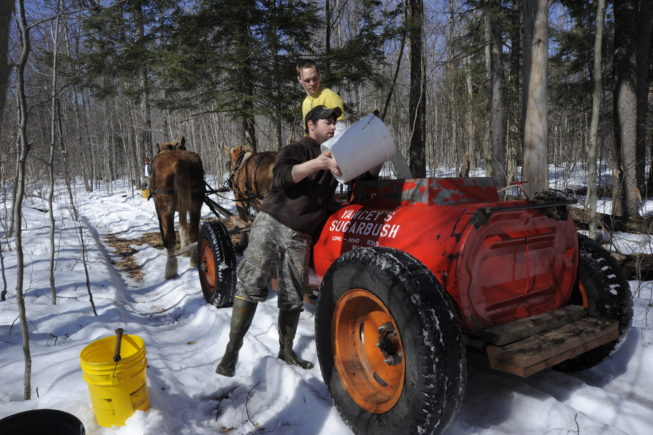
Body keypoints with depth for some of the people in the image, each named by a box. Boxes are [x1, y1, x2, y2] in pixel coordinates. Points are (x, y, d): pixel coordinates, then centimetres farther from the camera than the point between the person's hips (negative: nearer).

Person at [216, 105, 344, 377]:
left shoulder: (334, 157, 19)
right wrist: (317, 163, -30)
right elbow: (281, 177, -19)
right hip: (271, 224, -5)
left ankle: (286, 350, 22)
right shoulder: (296, 150, 0)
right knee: (251, 285, -10)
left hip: (299, 236, 5)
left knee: (293, 298, 7)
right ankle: (232, 351, -2)